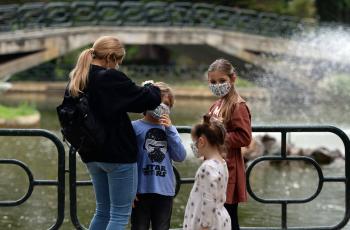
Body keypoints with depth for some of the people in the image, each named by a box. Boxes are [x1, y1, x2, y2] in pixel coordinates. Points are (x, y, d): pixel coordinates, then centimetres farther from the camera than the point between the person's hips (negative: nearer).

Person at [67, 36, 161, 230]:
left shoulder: (76, 81, 6)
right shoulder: (110, 78, -18)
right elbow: (148, 99, -13)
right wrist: (153, 88, 7)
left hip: (92, 155, 8)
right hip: (118, 154, -8)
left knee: (103, 211, 18)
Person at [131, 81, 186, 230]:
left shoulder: (169, 129, 8)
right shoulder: (135, 127, -4)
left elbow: (180, 157, -2)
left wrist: (170, 129, -8)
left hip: (165, 190, 4)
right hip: (141, 190, -4)